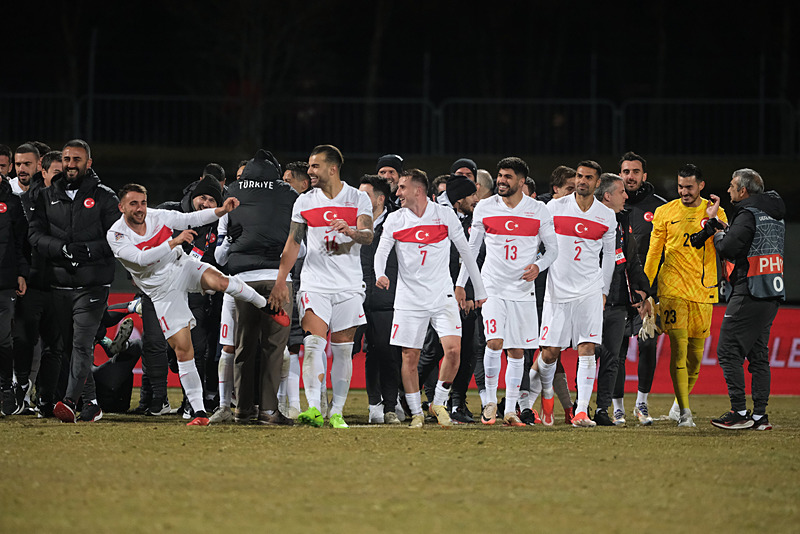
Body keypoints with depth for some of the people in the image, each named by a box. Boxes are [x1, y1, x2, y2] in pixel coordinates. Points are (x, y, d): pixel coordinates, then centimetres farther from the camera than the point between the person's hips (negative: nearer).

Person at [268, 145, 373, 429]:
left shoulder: (358, 198, 3)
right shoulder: (304, 201, 8)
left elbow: (368, 235, -8)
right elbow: (293, 242, 9)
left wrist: (350, 230, -30)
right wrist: (280, 280, 2)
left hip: (349, 285, 0)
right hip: (315, 283, 0)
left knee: (342, 350, 2)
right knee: (314, 343, -16)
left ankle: (336, 412, 8)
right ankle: (313, 408, -25)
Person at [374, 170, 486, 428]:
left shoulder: (445, 215, 1)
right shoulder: (394, 220, 3)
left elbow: (465, 251, 9)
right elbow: (381, 250, -2)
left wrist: (479, 290, 12)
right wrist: (380, 274, -25)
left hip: (442, 295, -1)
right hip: (409, 297, 1)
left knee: (453, 349, -14)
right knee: (410, 357, -1)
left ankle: (439, 403, 4)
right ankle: (416, 413, 11)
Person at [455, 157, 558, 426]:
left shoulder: (538, 211, 0)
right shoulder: (484, 208, 2)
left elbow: (553, 248, 7)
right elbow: (472, 247, 11)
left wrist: (538, 266, -13)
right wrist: (460, 283, 9)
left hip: (523, 290, 1)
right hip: (492, 288, -1)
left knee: (516, 351, 4)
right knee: (494, 343, -16)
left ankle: (510, 410, 10)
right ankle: (489, 402, -1)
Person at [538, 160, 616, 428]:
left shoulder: (607, 216, 5)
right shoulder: (555, 207, 0)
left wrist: (604, 291, 15)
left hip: (590, 292, 1)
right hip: (557, 290, -1)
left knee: (587, 350, -11)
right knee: (550, 352, -1)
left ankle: (581, 412, -11)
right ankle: (546, 393, 29)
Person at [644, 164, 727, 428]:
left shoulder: (715, 213, 7)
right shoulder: (665, 213, 6)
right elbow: (654, 251, 10)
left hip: (703, 290, 2)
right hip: (673, 289, -2)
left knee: (696, 353, 6)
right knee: (678, 348, -11)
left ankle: (680, 402, 27)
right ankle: (684, 411, -10)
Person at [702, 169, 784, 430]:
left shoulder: (748, 215, -11)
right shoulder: (776, 217, 17)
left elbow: (728, 249, -18)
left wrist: (717, 235, 4)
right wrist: (715, 222, 23)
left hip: (749, 295, -9)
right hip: (772, 295, 9)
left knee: (728, 351, -5)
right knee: (758, 355, 12)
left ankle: (740, 413, -9)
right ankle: (760, 416, 9)